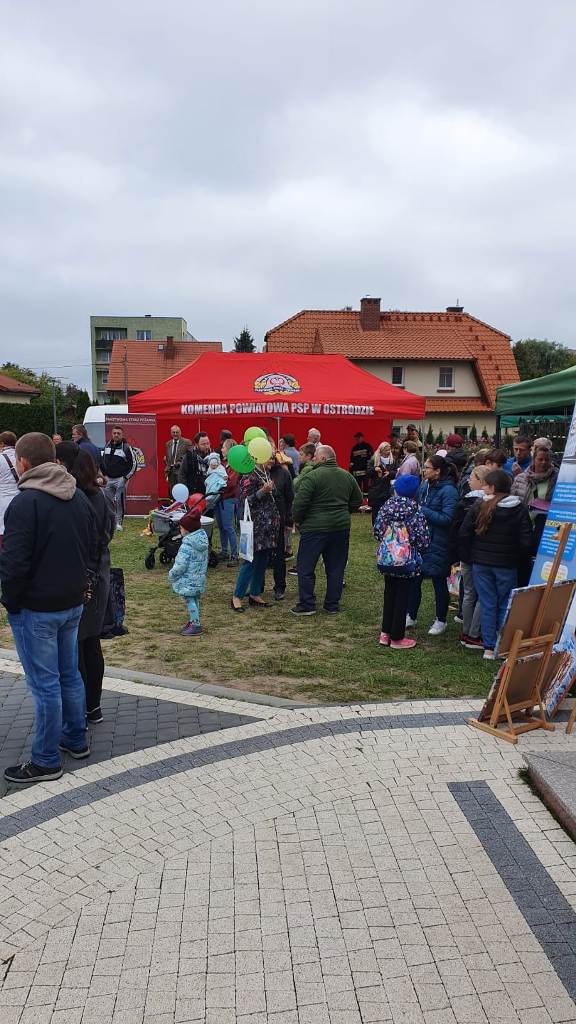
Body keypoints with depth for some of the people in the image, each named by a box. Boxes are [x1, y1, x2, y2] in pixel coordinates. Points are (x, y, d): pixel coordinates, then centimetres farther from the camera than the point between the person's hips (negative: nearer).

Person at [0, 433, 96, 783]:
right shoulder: (79, 497, 4)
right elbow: (92, 550, 10)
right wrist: (77, 585, 16)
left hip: (36, 609, -7)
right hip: (73, 603, 7)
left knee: (45, 684, 2)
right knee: (70, 674, 20)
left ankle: (46, 761, 14)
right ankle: (77, 739, 33)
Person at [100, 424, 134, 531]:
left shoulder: (126, 447, -6)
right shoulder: (107, 446, 10)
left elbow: (133, 464, -4)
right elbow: (103, 461, 22)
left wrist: (126, 477, -8)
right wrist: (104, 474, 14)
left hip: (120, 480, -5)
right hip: (108, 479, 5)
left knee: (119, 501, -5)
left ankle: (119, 522, 4)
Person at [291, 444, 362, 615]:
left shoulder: (312, 476, -12)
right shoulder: (347, 476, 7)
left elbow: (300, 502, -16)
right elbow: (357, 500, 15)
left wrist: (297, 519, 0)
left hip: (315, 527, -5)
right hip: (341, 527, 6)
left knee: (305, 567, 6)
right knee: (336, 568, 12)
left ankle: (306, 605, 7)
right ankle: (332, 605, 18)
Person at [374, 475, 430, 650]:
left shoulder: (386, 507, -2)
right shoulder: (415, 512, -12)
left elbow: (377, 532, 3)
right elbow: (423, 540, -12)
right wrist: (415, 545, 10)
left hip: (386, 559, 4)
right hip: (406, 561, -4)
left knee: (389, 594, 18)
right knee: (402, 597, 7)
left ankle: (386, 633, 24)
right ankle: (397, 637, 13)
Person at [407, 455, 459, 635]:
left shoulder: (448, 490, -16)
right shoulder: (425, 486, 7)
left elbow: (447, 518, -22)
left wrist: (423, 511, -22)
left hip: (437, 544, -7)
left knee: (439, 583, 7)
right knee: (414, 579, 11)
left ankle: (441, 621, 23)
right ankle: (411, 616, 26)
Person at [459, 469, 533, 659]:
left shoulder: (480, 507, -6)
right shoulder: (520, 509, -6)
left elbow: (464, 534, -5)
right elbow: (526, 541, -8)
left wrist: (468, 557, 7)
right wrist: (519, 560, 7)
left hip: (481, 563, 1)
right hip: (507, 565, 0)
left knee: (487, 605, 7)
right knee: (506, 606, 9)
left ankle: (489, 648, 11)